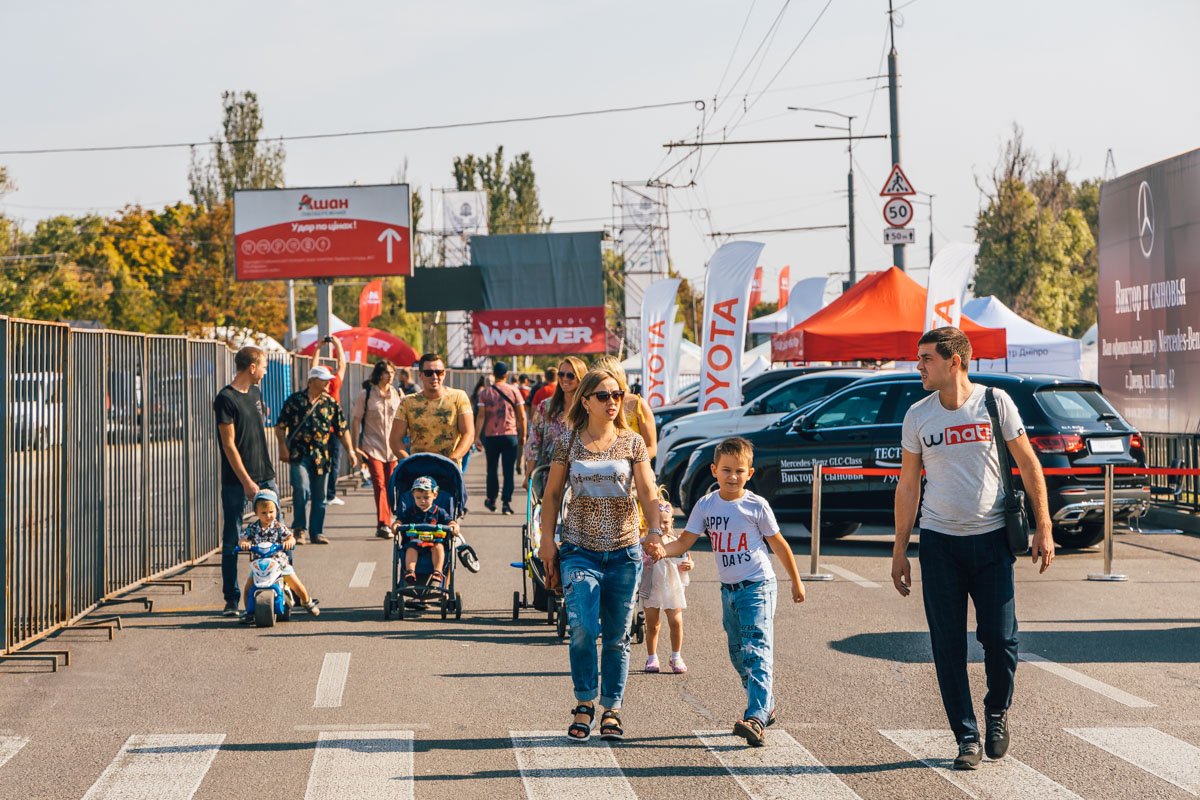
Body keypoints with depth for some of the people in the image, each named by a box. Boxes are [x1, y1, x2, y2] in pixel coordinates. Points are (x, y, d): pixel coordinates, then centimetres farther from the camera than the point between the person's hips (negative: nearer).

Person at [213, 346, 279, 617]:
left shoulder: (256, 392, 13)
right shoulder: (226, 399, -10)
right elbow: (229, 445, -13)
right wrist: (247, 482, -16)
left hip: (264, 476, 7)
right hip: (236, 481, -7)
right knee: (232, 542, -1)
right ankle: (231, 599, 4)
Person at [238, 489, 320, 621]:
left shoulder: (279, 526, -5)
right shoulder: (252, 528, -2)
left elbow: (291, 538, -14)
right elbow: (243, 538, -9)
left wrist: (289, 541, -38)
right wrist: (243, 543, -33)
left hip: (279, 561, -1)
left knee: (296, 584, -5)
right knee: (248, 586, -13)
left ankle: (307, 601, 22)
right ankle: (249, 611, 4)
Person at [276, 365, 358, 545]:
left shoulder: (331, 403, 9)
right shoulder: (295, 400, 2)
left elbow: (343, 429, 10)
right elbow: (280, 426, 4)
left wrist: (350, 451, 3)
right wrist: (283, 447, -6)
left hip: (320, 455, 3)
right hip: (299, 453, -3)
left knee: (319, 496, 7)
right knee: (302, 489, -17)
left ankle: (317, 533, 16)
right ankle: (299, 528, -1)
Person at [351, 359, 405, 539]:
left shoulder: (398, 394, 8)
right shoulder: (366, 394, -2)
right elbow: (355, 420, 0)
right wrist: (355, 446, -5)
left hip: (392, 448, 3)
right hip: (373, 448, -3)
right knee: (379, 485, -12)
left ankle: (384, 524, 15)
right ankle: (383, 524, -16)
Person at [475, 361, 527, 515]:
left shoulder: (485, 392, 1)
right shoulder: (513, 391, -1)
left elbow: (481, 415, -5)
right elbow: (521, 416, -1)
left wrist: (477, 436, -4)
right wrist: (523, 435, 9)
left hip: (491, 435, 1)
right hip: (510, 435, -1)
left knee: (492, 469, 15)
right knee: (508, 471, 1)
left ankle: (491, 500, 25)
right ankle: (506, 502, -6)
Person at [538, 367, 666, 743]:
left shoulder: (632, 442, 3)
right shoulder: (568, 443, 3)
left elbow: (647, 492, -3)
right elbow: (552, 494, 9)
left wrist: (655, 532, -19)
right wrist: (547, 540, 3)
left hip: (624, 550, 1)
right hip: (580, 549, -1)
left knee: (617, 637, 5)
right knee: (583, 628, -16)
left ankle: (612, 711, 15)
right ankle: (585, 704, 0)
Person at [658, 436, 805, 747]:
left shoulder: (756, 506, -8)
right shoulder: (706, 506, 2)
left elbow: (778, 545, 2)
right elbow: (684, 542, -3)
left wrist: (796, 581, 9)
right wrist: (660, 550, -23)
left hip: (757, 586, -6)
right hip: (728, 590, 6)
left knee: (756, 651, -17)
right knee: (738, 655, 13)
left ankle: (756, 719, -27)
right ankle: (766, 707, 31)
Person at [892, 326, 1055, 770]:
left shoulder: (995, 402, -2)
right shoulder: (917, 415, 4)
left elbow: (1028, 465, 2)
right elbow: (908, 485, 9)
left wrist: (1043, 528, -2)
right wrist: (900, 549, 6)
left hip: (990, 539, -2)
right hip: (939, 542, 2)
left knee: (1000, 638, -2)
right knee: (948, 646, 0)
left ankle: (997, 712, 25)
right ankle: (967, 737, 10)